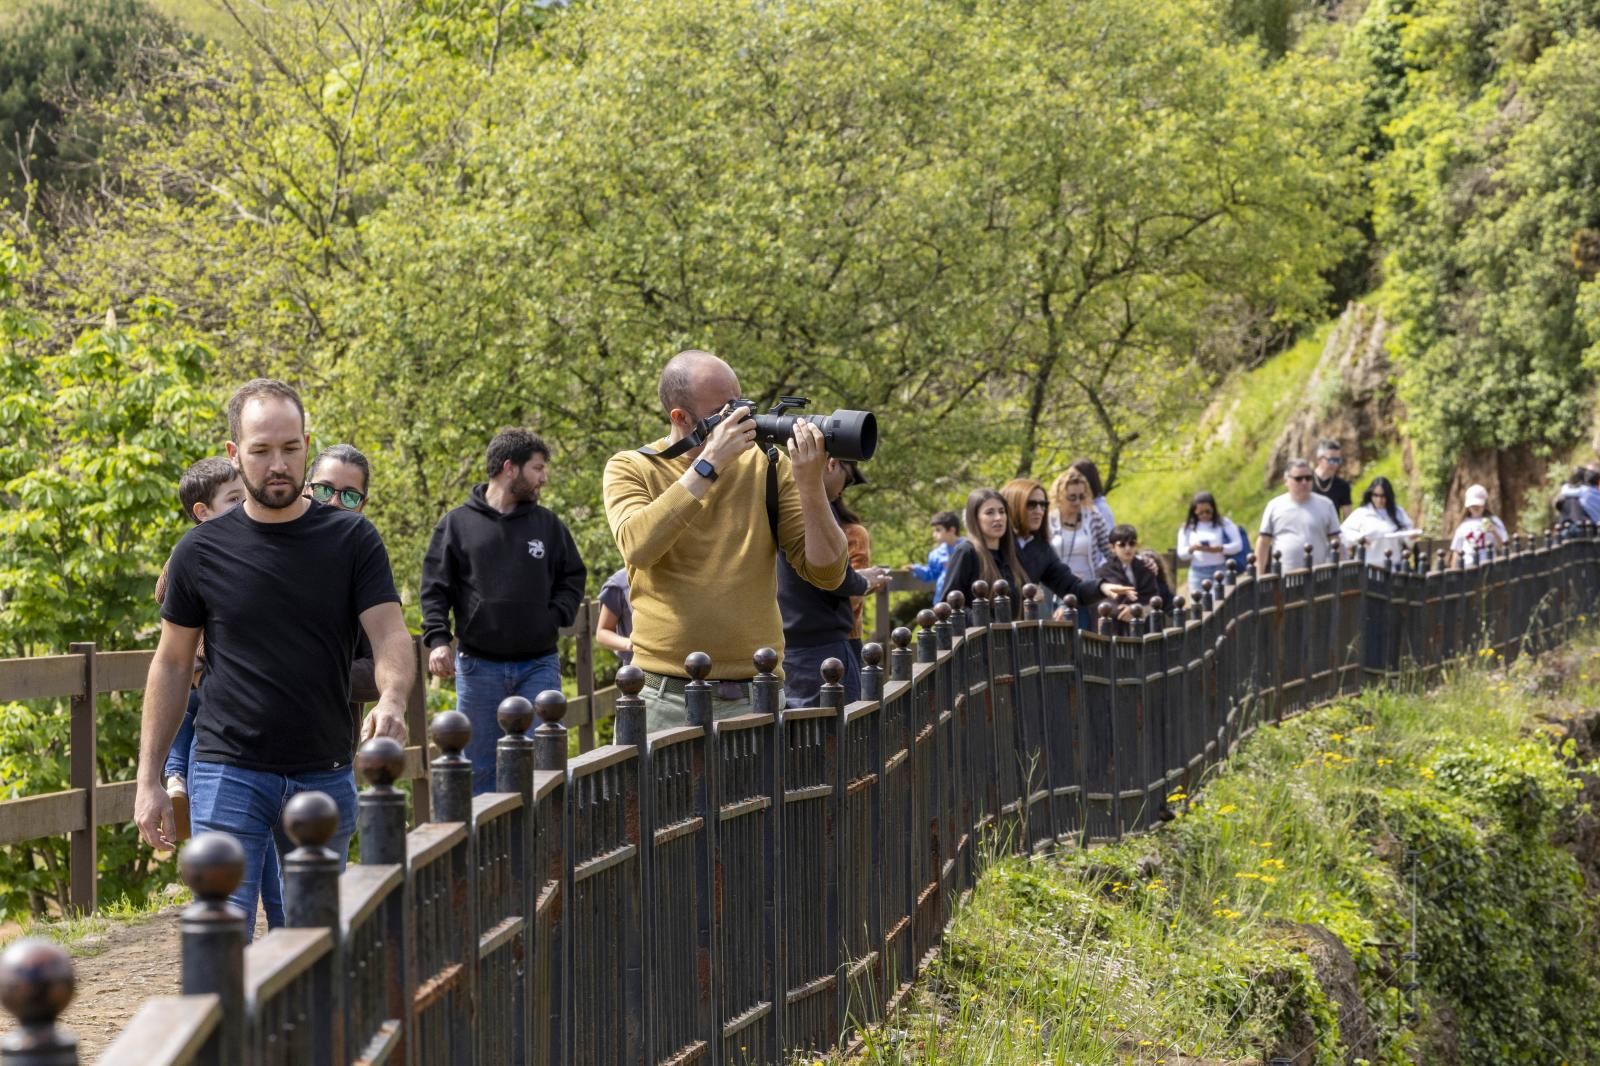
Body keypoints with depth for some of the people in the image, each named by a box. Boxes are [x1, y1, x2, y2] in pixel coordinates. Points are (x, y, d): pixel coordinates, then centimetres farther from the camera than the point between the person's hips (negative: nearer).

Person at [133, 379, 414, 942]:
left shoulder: (352, 540, 1)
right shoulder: (202, 551, 1)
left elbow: (390, 635, -7)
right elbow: (172, 663, 8)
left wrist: (391, 700, -30)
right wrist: (149, 778, 3)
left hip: (326, 774, 2)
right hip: (228, 771, -1)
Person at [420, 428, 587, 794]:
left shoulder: (549, 524, 8)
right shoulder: (457, 523, 2)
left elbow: (573, 578, 15)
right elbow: (435, 589, 2)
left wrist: (556, 617, -3)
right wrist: (438, 640, -10)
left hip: (539, 664, 2)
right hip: (478, 665, -2)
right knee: (479, 768, 5)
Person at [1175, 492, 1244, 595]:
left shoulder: (1224, 523, 5)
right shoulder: (1187, 528, 9)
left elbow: (1238, 545, -1)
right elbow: (1181, 554, 7)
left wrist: (1219, 549, -19)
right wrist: (1192, 548, -15)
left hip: (1220, 571, -2)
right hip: (1197, 573, 2)